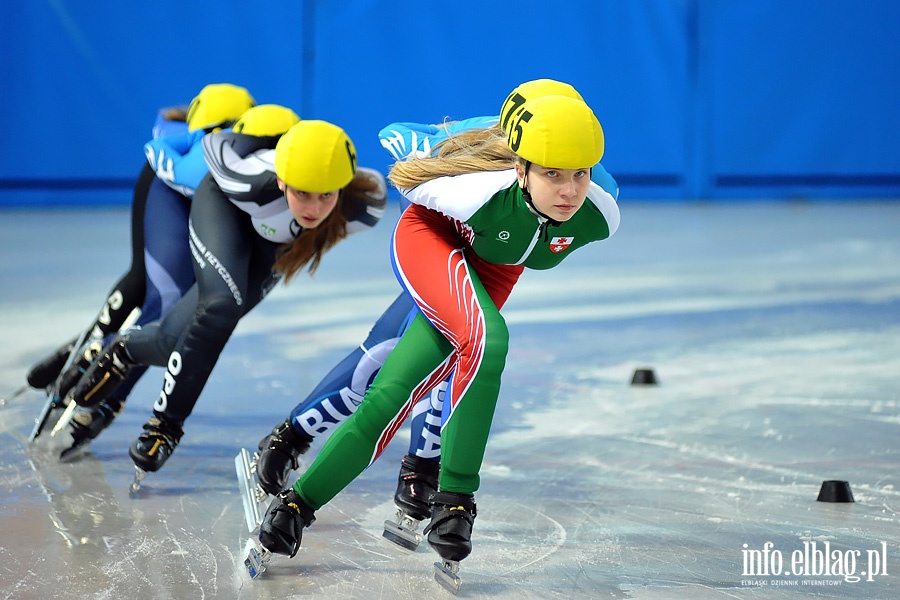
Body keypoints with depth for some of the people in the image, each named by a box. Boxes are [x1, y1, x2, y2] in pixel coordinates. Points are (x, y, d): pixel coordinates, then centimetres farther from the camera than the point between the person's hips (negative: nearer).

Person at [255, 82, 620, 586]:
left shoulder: (600, 217, -28)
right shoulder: (479, 191, -39)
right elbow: (411, 178, -16)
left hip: (492, 271, 4)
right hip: (430, 239, -4)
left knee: (389, 402, -2)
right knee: (487, 340, -33)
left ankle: (298, 506, 9)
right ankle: (454, 500, -21)